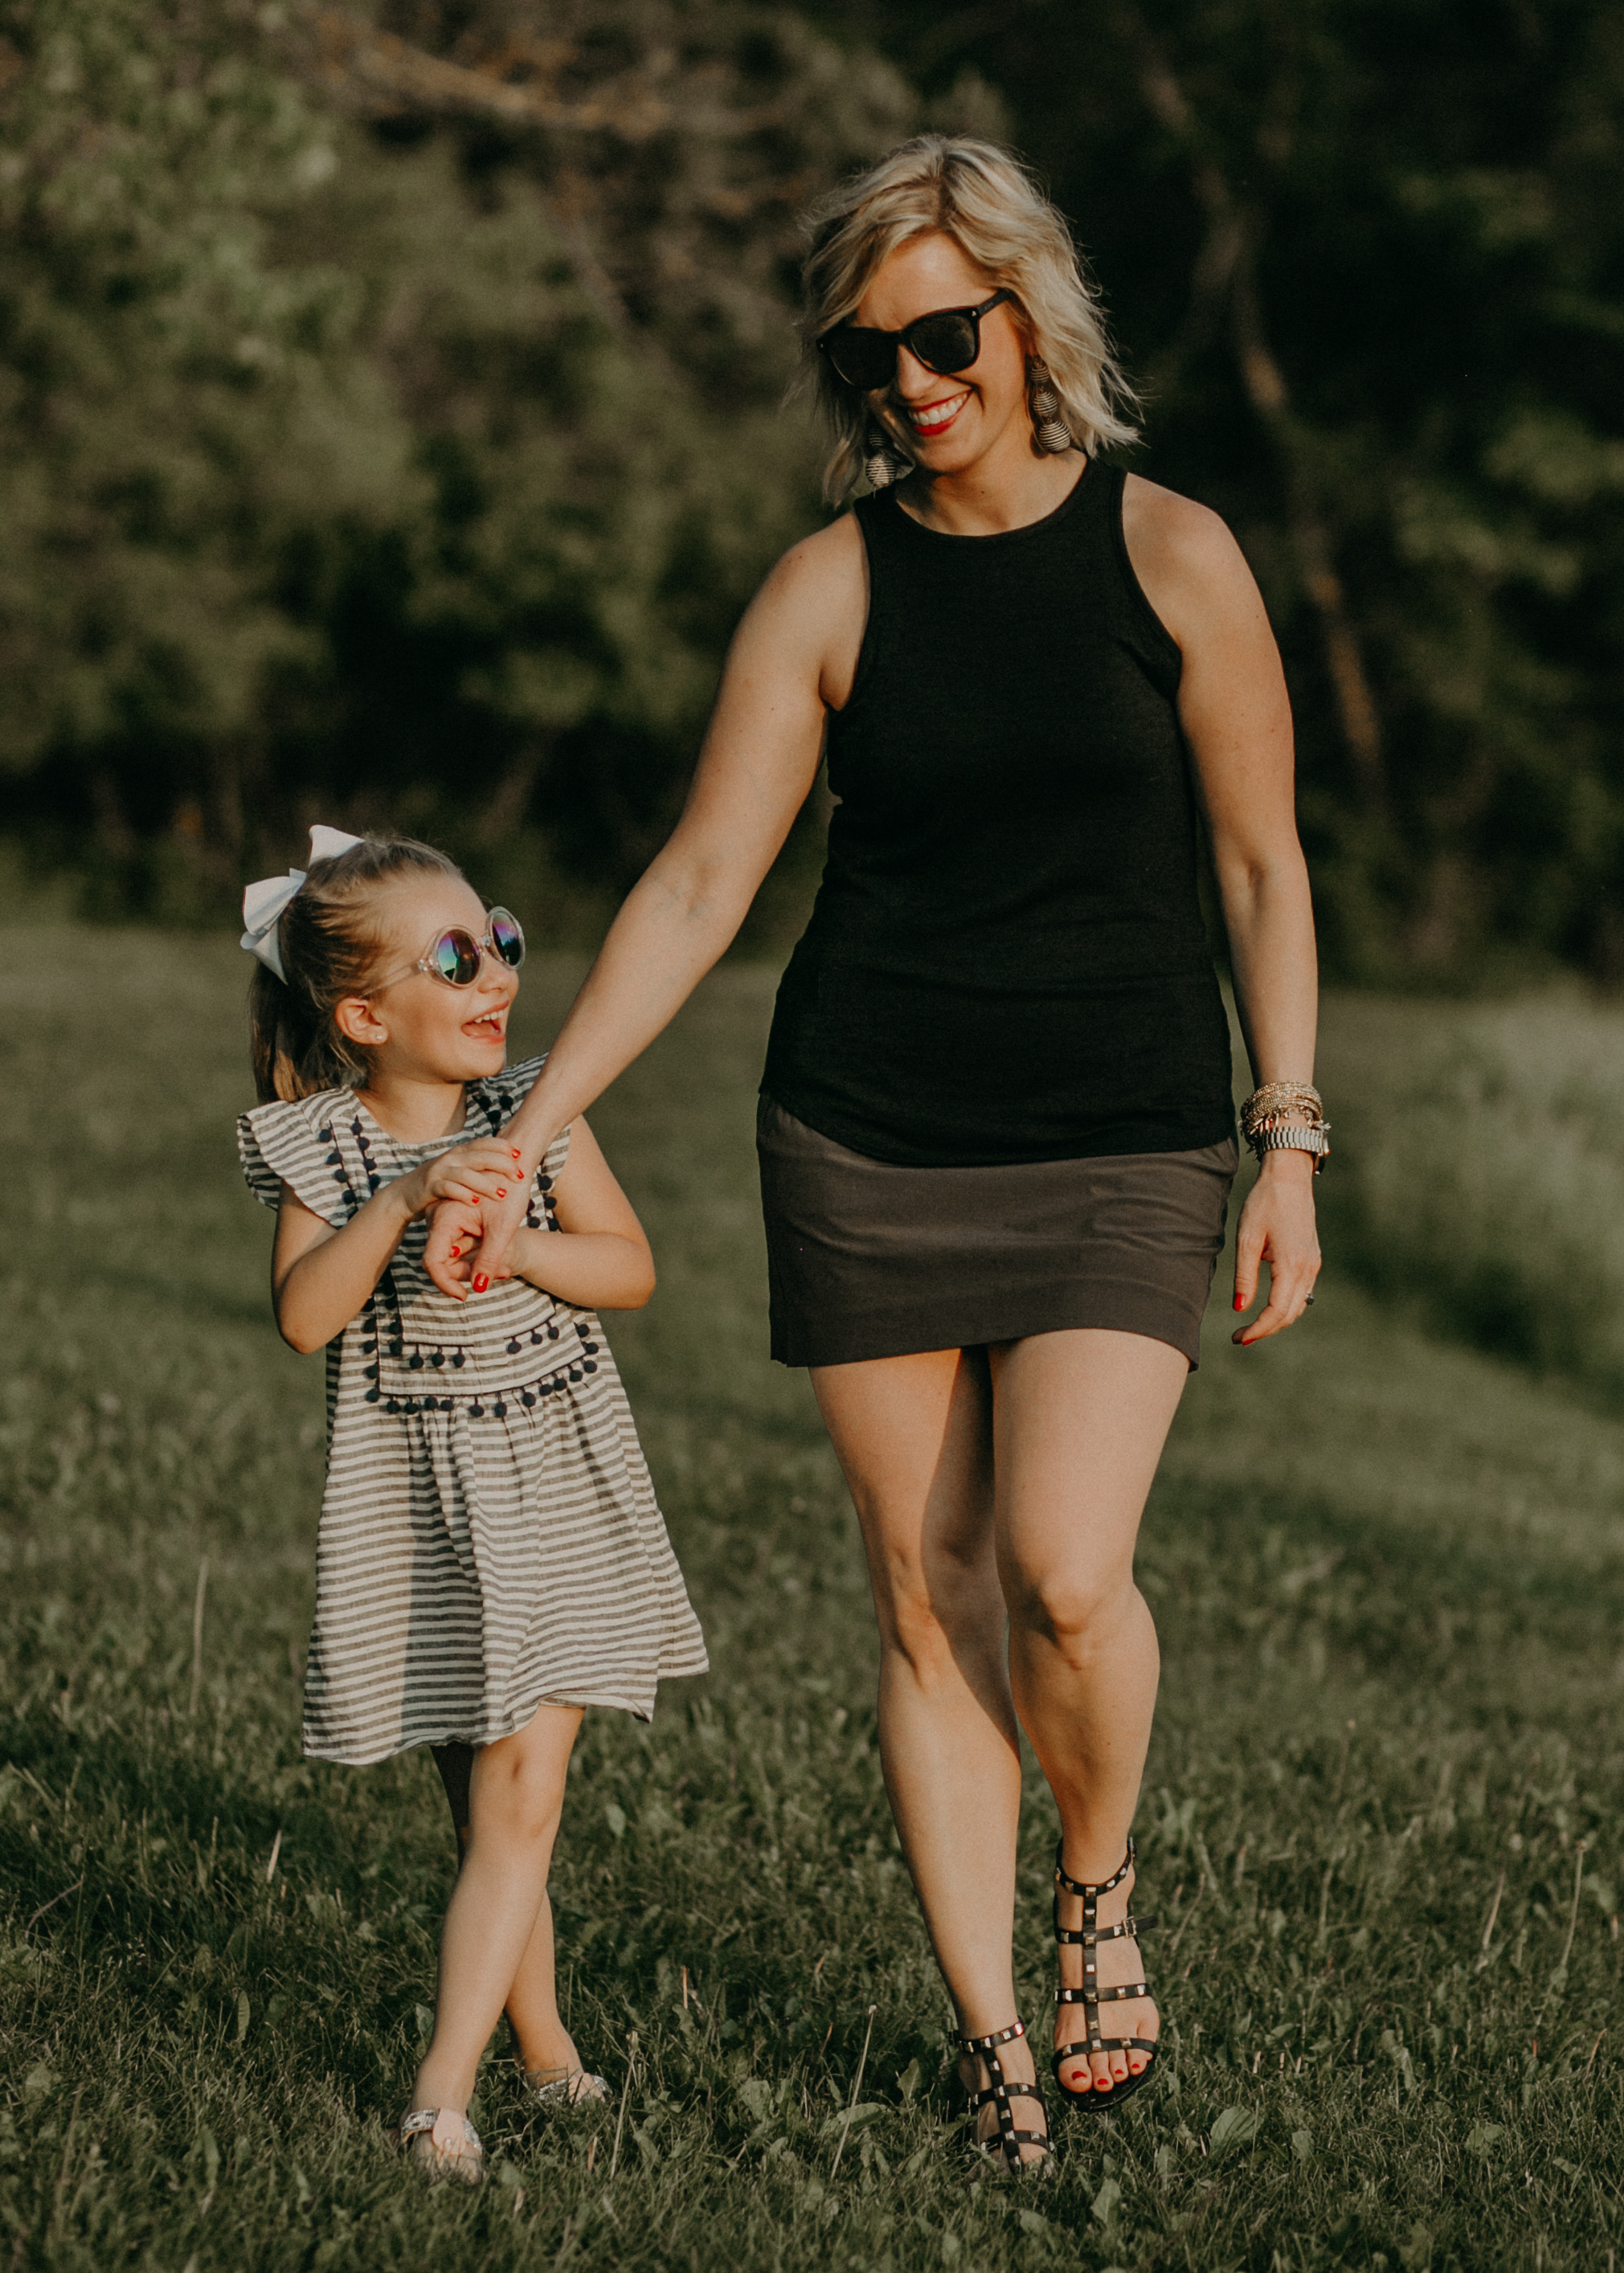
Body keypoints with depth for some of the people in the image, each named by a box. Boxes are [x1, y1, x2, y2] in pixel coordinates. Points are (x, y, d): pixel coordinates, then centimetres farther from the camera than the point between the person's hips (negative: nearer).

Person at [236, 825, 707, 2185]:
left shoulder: (534, 1113, -2)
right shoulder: (319, 1148, -5)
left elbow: (630, 1271, -5)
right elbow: (304, 1318, -17)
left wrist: (510, 1236, -20)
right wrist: (406, 1202, -27)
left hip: (553, 1485, 0)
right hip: (413, 1500, 0)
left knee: (520, 1790, -10)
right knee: (482, 1800, 8)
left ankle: (444, 2088, -13)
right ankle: (540, 2043, 24)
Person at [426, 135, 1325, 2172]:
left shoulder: (1169, 555, -1)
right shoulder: (832, 588, 0)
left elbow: (1259, 868, 4)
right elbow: (696, 886, -1)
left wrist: (1289, 1146, 0)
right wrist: (523, 1132, -8)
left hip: (1119, 1148, -1)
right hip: (867, 1141, 2)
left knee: (1063, 1572, -17)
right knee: (928, 1606, 2)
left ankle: (1100, 1885, 13)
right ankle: (991, 2047, 12)